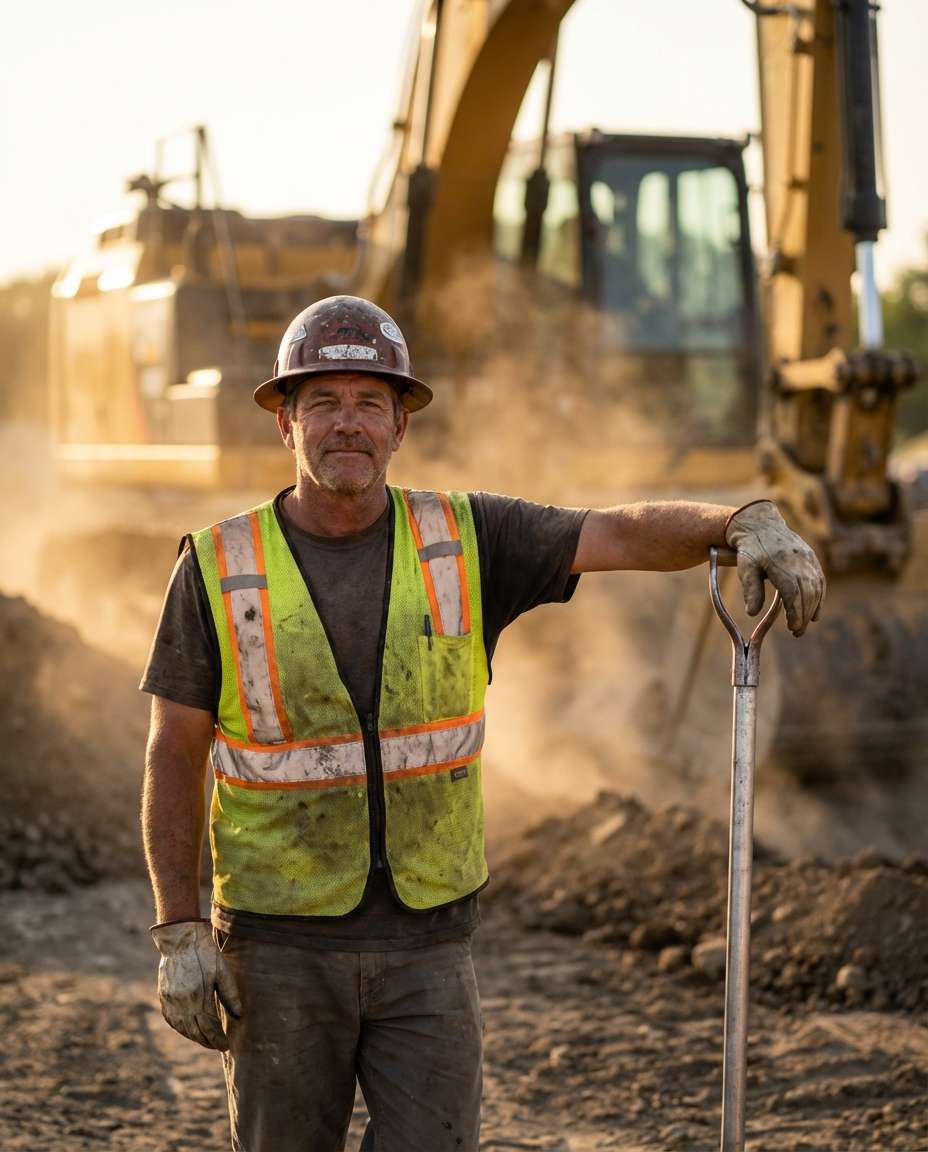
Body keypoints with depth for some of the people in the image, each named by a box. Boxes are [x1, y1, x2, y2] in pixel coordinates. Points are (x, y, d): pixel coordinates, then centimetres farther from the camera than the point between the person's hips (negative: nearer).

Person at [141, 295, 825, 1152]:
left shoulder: (466, 540, -2)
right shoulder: (220, 569, -6)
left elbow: (631, 535, -14)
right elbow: (173, 757, -2)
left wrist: (750, 521, -34)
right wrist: (179, 934, -9)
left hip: (423, 946, 1)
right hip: (280, 945, -1)